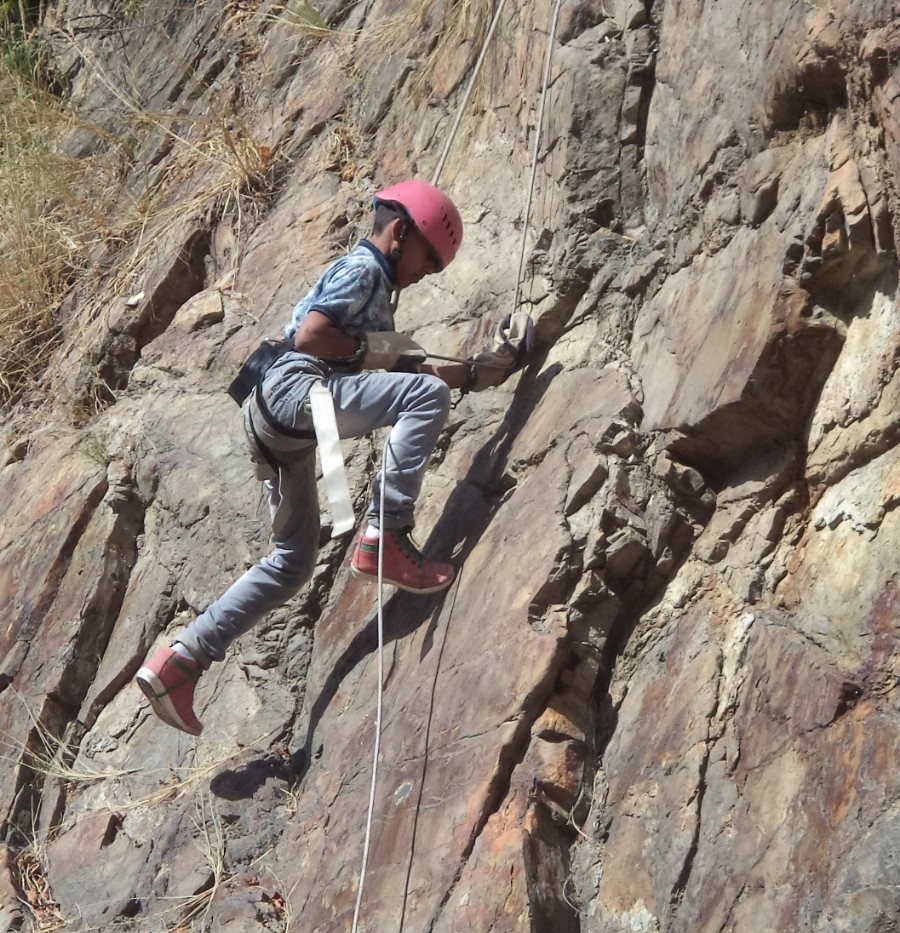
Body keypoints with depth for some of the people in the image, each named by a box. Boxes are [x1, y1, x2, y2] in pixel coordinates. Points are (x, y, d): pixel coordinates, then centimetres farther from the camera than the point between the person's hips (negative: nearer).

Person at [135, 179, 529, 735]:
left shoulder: (378, 292, 31)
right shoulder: (361, 268, 1)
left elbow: (406, 372, 28)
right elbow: (307, 335, -13)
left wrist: (478, 371, 23)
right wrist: (373, 351, -3)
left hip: (284, 434, 10)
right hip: (292, 389, -10)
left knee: (293, 563, 12)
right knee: (428, 395, -23)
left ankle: (180, 662, 12)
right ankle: (384, 538, -26)